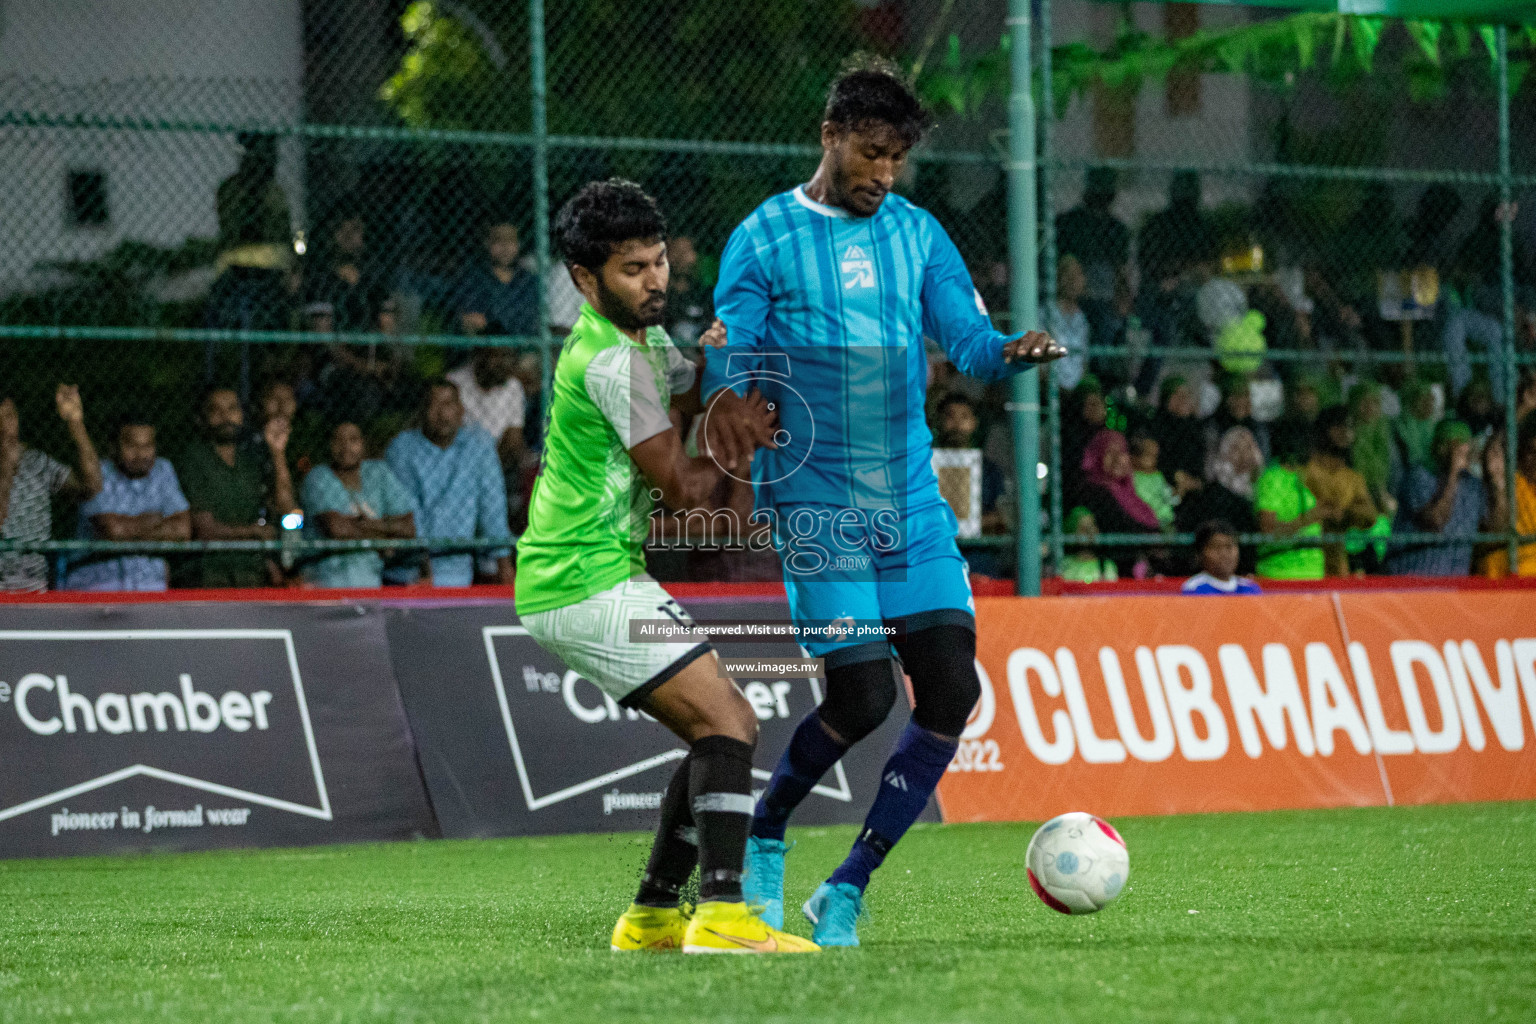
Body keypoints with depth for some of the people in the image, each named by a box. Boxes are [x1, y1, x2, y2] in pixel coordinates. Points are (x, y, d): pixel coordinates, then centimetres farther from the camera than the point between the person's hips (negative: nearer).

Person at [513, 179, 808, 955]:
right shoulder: (611, 360, -18)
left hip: (580, 579, 10)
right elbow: (681, 486, -17)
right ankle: (722, 916, -27)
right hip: (590, 584, -10)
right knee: (725, 722, -18)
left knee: (726, 729, 12)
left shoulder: (642, 338, 14)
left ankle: (653, 916, 14)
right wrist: (745, 442, -2)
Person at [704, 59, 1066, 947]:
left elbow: (968, 340, 5)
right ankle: (763, 834, 20)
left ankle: (848, 890, 5)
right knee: (863, 698, -11)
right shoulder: (764, 239, -2)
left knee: (952, 688, -6)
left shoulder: (919, 234, 11)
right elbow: (728, 372, -4)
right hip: (818, 507, -5)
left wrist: (1011, 353, -18)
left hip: (913, 506, 5)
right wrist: (730, 409, -28)